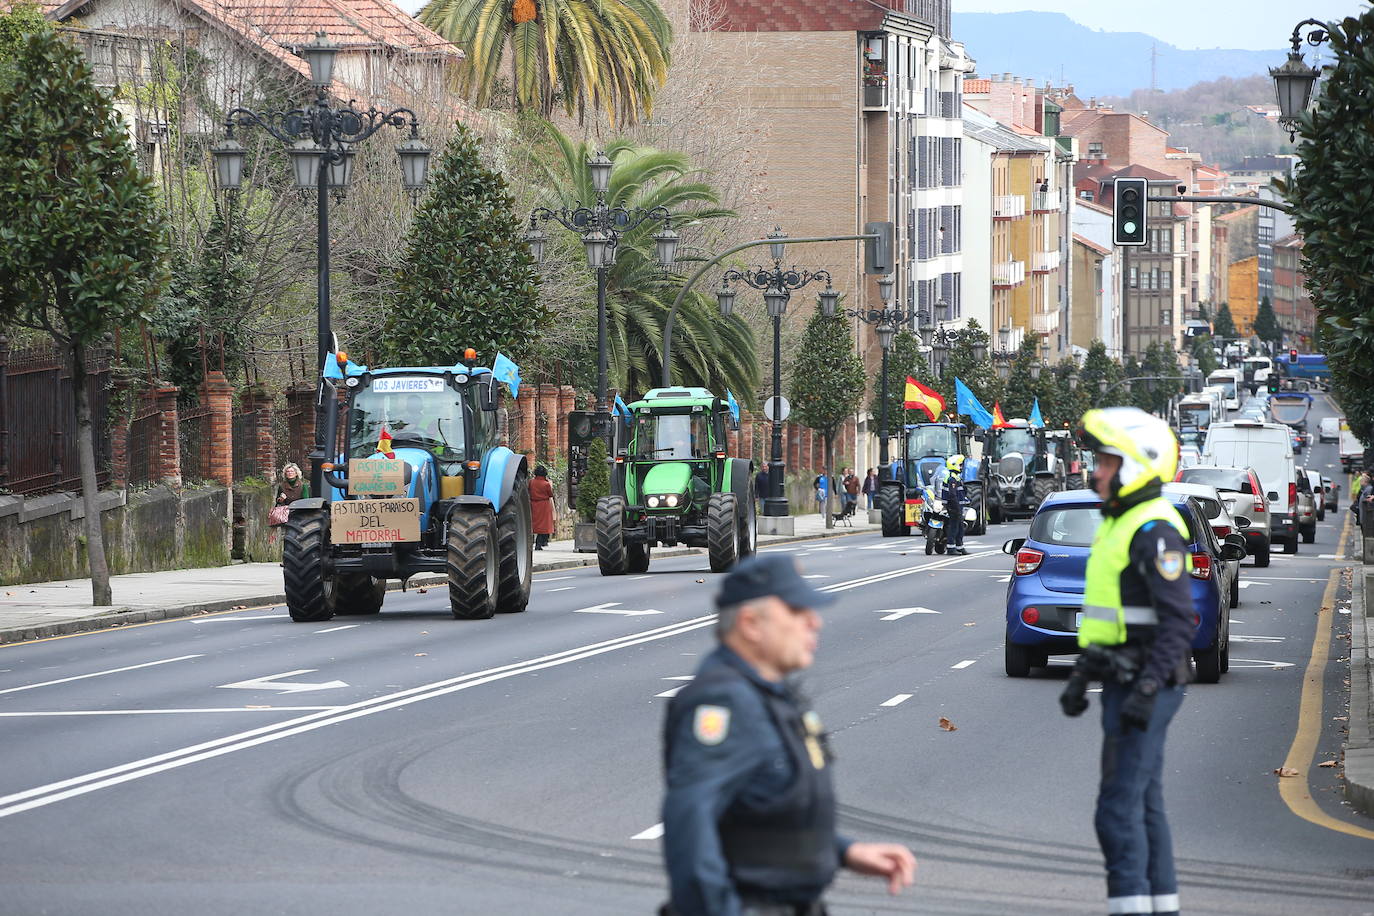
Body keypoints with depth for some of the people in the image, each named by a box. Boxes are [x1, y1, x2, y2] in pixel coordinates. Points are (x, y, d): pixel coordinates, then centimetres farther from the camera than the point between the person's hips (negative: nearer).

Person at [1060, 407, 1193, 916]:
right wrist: (1080, 678, 23)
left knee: (1119, 807, -11)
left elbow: (1178, 622, -22)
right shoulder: (1117, 525, 16)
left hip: (1147, 687, -10)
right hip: (1124, 684, 10)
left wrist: (1147, 690, -28)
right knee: (1144, 803, 12)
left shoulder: (1155, 530, -17)